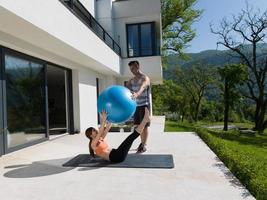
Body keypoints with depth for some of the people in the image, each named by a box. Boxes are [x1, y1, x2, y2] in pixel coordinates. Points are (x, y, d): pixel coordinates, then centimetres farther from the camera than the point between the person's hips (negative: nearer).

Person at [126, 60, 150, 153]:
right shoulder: (132, 80, 11)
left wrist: (137, 94, -56)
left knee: (144, 126, -1)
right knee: (139, 125, 13)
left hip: (144, 105, -7)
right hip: (136, 105, 7)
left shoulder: (145, 78, -13)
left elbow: (142, 87, -34)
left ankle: (144, 145, 8)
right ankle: (142, 143, 27)